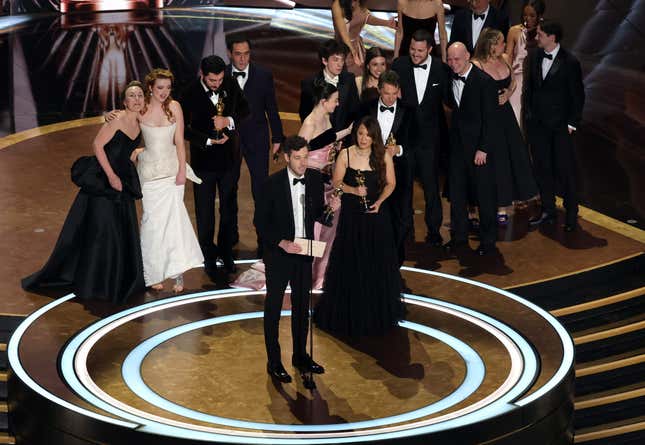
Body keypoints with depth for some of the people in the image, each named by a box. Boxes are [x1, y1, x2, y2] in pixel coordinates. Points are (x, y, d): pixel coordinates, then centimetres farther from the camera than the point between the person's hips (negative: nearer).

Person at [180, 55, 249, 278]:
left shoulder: (231, 84, -9)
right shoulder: (191, 93, -18)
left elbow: (245, 109, 3)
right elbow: (183, 128, -11)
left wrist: (229, 121, -17)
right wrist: (209, 140, -19)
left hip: (229, 158, 3)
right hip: (204, 160, -3)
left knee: (229, 209, 14)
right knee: (205, 212, 10)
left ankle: (226, 252, 29)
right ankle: (209, 256, 24)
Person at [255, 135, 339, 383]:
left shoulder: (315, 179, -4)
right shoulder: (273, 184, -18)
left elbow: (316, 214, 7)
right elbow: (260, 221, -11)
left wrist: (330, 208, -14)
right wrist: (281, 242, -22)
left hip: (303, 252, 5)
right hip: (278, 253, -5)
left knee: (302, 305, 16)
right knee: (273, 307, 7)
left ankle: (300, 356, 32)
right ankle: (274, 362, 17)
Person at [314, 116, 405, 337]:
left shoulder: (384, 156, -4)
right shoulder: (345, 154, -5)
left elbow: (391, 183, 4)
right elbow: (337, 182, 0)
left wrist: (379, 201, -12)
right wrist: (353, 190, -18)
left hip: (376, 214, 1)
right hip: (351, 214, 0)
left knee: (377, 263, 6)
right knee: (350, 263, 3)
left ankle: (378, 311, 22)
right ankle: (350, 310, 16)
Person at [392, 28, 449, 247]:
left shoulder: (440, 69, -6)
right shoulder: (399, 65, -5)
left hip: (429, 137, -1)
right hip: (403, 134, 1)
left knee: (431, 185, 3)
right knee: (403, 183, 12)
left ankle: (434, 229, 15)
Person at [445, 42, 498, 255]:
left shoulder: (484, 81, -14)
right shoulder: (451, 79, 4)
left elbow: (489, 119, -14)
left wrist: (483, 149, -15)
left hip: (479, 147, -6)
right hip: (457, 144, 6)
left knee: (485, 193, 3)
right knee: (456, 192, 11)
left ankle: (488, 239, 13)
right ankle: (459, 236, 23)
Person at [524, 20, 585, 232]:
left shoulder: (570, 62, -11)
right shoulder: (534, 56, 3)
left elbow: (577, 95, -6)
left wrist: (572, 123, -8)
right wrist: (527, 112, 9)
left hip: (560, 125, -5)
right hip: (537, 123, 5)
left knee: (565, 170, -1)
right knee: (542, 168, 11)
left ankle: (571, 214, 10)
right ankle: (548, 210, 22)